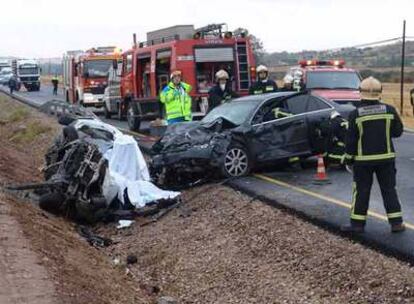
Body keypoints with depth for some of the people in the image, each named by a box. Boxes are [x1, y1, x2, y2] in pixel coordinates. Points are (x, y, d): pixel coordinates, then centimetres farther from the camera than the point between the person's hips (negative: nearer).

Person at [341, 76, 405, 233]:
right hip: (386, 157, 2)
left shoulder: (355, 114, -10)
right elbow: (398, 131, 3)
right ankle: (396, 223, 11)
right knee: (389, 189, 10)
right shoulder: (389, 110, -5)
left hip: (363, 159, -2)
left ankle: (357, 223, 10)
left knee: (361, 191, 7)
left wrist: (349, 157, 3)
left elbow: (351, 139, -7)